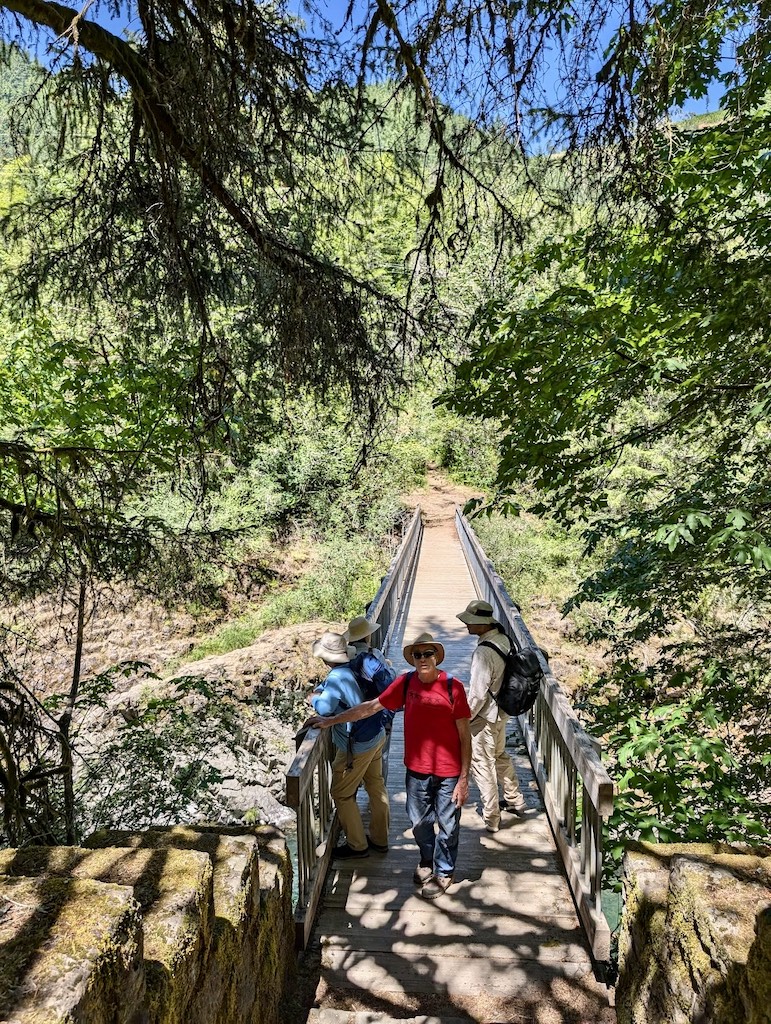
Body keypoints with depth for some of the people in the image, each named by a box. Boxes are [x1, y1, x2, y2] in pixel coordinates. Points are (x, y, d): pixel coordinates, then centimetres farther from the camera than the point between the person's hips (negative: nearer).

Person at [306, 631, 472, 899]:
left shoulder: (452, 686, -17)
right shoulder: (406, 682, -7)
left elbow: (465, 736, -11)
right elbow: (371, 707, 2)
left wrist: (464, 779, -11)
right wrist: (330, 721, 2)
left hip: (448, 773, -3)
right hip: (417, 769, 4)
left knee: (447, 824, 13)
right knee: (420, 821, 21)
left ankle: (443, 872, 38)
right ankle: (427, 861, 48)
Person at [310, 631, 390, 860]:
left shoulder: (337, 677, -26)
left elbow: (324, 708, -37)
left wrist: (314, 698, -16)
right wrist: (320, 692, -1)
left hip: (357, 746, -9)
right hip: (377, 735, 9)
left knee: (342, 794, 8)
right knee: (376, 787, 19)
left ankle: (357, 845, 20)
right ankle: (379, 839, 34)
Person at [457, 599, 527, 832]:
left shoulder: (484, 652, -31)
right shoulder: (504, 640, -4)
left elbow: (477, 693, -27)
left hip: (485, 717, -9)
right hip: (502, 711, 9)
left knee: (482, 765, 8)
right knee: (499, 756, 27)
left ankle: (491, 818, 21)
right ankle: (515, 801, 43)